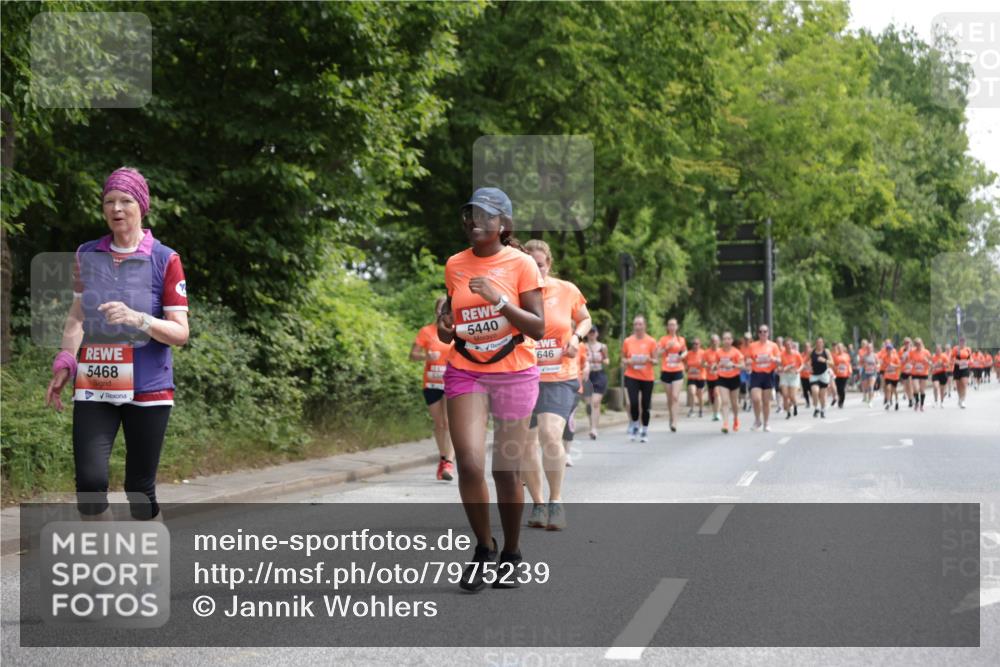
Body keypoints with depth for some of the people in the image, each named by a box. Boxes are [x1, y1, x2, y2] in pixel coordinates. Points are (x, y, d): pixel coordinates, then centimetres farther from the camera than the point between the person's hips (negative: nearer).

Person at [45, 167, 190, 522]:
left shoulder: (165, 260, -4)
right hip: (94, 387, 3)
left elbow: (180, 332, -6)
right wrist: (64, 364, 4)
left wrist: (137, 319, -22)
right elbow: (77, 316, 16)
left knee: (139, 489, 3)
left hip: (147, 388, -2)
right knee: (89, 482, -11)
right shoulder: (87, 255, 8)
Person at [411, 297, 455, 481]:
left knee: (449, 422, -16)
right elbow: (412, 355, 1)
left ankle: (449, 462, -21)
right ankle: (443, 457, 26)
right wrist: (426, 356, -19)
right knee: (439, 424, 9)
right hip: (432, 383, 1)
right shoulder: (426, 331, 2)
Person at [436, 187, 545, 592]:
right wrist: (446, 329, -1)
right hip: (465, 372, 2)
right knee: (469, 464, -12)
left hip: (515, 373, -2)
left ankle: (511, 555, 20)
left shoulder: (521, 263, -4)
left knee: (506, 469, 1)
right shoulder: (455, 265, 7)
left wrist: (499, 299, -20)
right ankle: (483, 548, 9)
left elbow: (538, 327, -8)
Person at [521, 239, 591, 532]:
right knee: (527, 443, 5)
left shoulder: (567, 291, 0)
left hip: (560, 378, -1)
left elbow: (585, 319, 17)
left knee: (550, 435, -21)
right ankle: (537, 503, 26)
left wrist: (577, 336, -3)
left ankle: (556, 501, -3)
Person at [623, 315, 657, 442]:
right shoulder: (627, 341, 2)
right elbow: (623, 359, 12)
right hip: (632, 377, 0)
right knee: (633, 403, -14)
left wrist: (649, 359, -19)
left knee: (645, 405, 4)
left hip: (647, 378, 0)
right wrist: (628, 361, -10)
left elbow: (655, 360, 3)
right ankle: (634, 424, 11)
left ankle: (645, 431, 19)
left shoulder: (651, 341, -1)